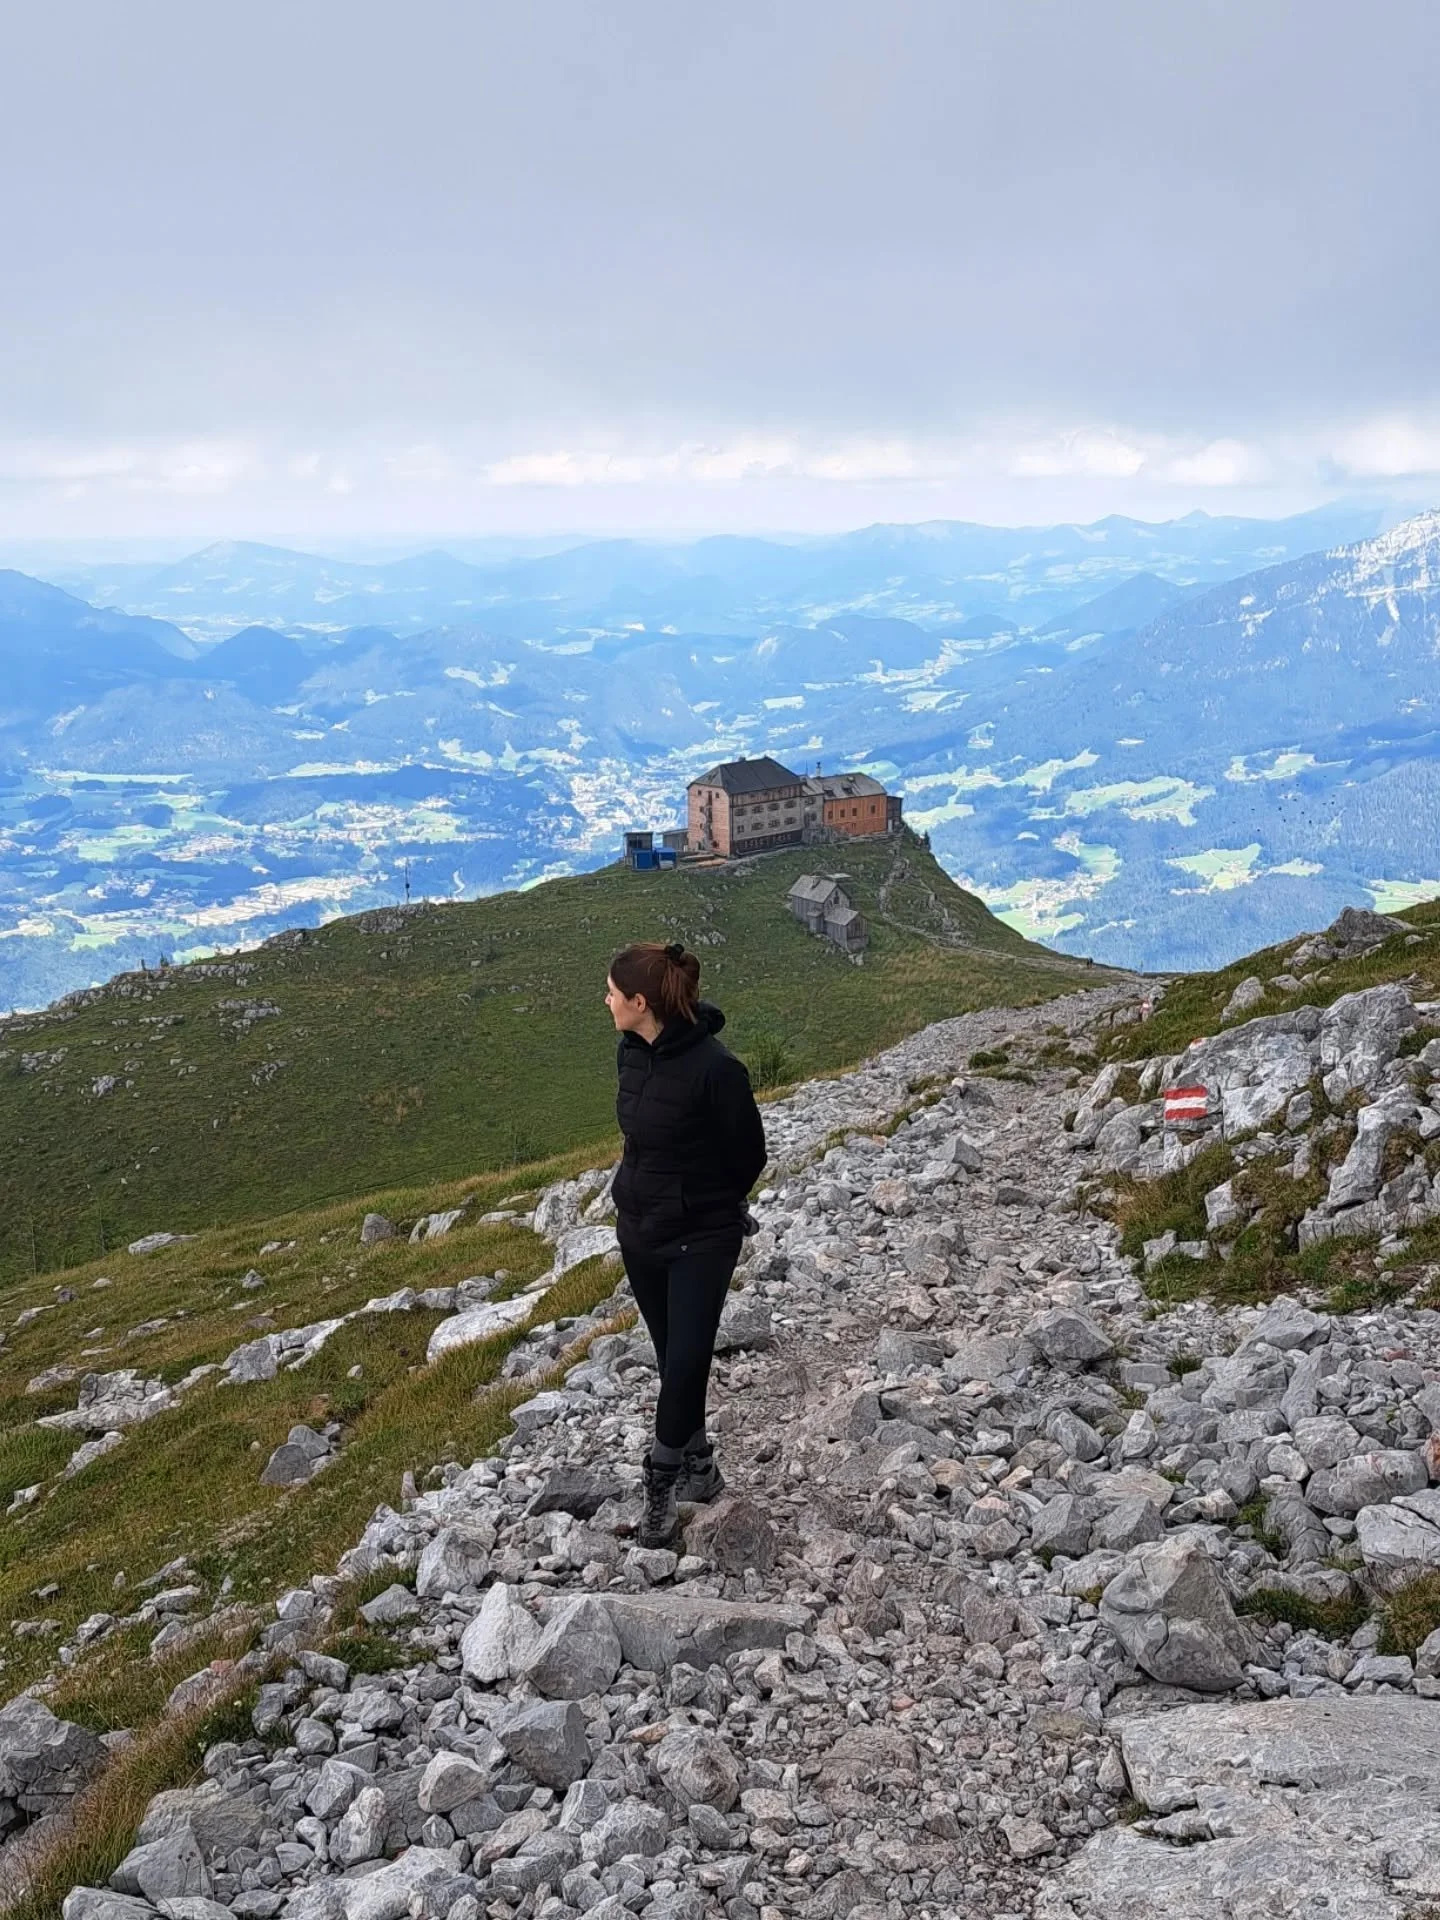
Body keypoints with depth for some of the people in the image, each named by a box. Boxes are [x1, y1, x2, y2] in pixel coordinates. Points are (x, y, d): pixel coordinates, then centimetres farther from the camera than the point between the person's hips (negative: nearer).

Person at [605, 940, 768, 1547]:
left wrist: (704, 1206, 2)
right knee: (674, 1360, 15)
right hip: (639, 1230, 7)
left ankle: (661, 1486, 8)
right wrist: (640, 1193, 10)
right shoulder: (631, 1051, -2)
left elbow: (748, 1154, -11)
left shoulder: (713, 1067, -24)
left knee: (685, 1363, -7)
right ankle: (700, 1468, 30)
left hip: (701, 1239, -7)